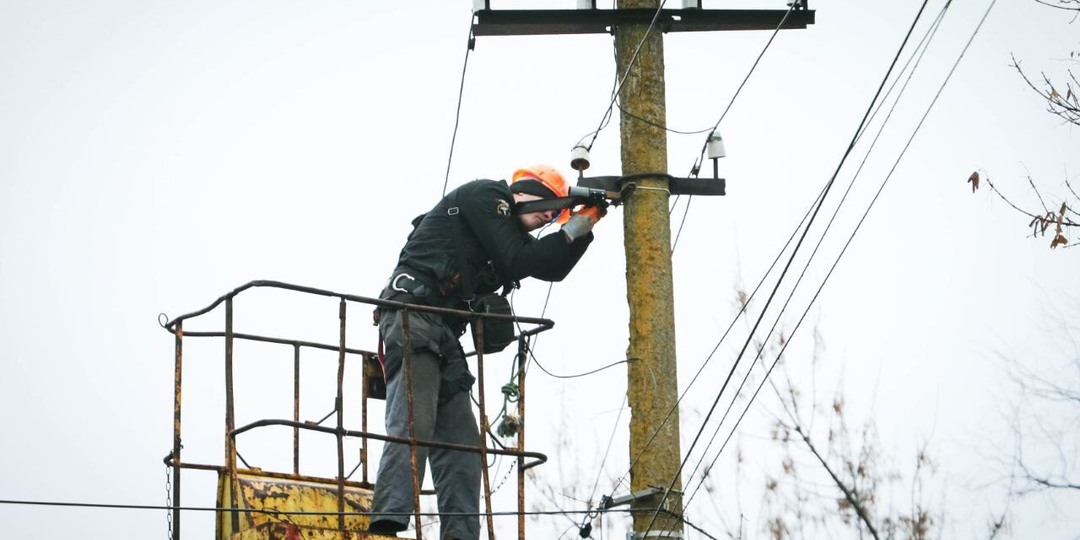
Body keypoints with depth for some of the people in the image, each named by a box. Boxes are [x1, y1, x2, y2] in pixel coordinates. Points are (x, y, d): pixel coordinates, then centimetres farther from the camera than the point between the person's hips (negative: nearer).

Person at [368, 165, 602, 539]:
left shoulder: (510, 231, 27)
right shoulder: (485, 196, 0)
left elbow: (551, 268, 23)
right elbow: (516, 263, -6)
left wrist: (582, 228, 11)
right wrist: (573, 229, 1)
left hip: (444, 333, 10)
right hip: (413, 316, -10)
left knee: (461, 442, 3)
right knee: (413, 426, -23)